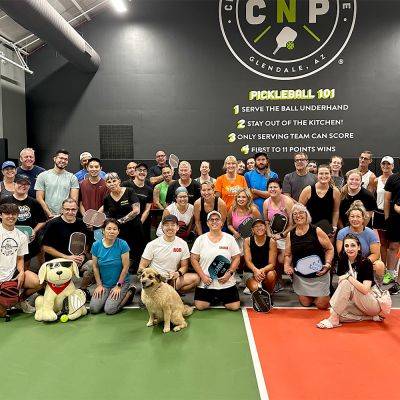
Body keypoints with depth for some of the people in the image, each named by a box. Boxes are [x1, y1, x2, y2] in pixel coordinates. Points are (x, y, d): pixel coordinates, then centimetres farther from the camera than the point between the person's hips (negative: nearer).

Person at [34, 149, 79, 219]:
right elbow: (39, 198, 0)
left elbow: (74, 199, 0)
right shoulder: (43, 176, 4)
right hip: (48, 218, 0)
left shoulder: (72, 178, 6)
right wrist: (50, 215, -9)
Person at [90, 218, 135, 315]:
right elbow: (95, 266, 0)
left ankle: (129, 292, 8)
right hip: (104, 283, 3)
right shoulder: (96, 245, -7)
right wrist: (99, 285, -2)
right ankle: (108, 297, 19)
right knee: (94, 309, -10)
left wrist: (118, 285, -11)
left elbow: (125, 266, -13)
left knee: (109, 310, -15)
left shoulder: (122, 244, -17)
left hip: (121, 282, -3)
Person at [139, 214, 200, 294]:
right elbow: (142, 266, 0)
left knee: (195, 278, -21)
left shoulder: (182, 244, 4)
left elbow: (184, 266, 10)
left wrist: (178, 273, -14)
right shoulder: (153, 244, -3)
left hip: (172, 279, 3)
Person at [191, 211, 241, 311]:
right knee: (200, 306, -11)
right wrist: (203, 276, -10)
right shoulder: (200, 239, 0)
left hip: (227, 282, 0)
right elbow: (194, 259, -1)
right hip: (205, 282, 0)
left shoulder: (230, 238, 1)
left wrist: (229, 273, -12)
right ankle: (212, 298, 23)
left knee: (235, 306, -6)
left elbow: (236, 258, 2)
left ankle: (220, 298, 26)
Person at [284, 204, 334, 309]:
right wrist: (287, 266, -12)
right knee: (305, 303, 5)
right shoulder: (290, 235, -1)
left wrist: (327, 264, -17)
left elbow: (330, 249, -4)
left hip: (319, 274, -2)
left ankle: (323, 294, 35)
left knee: (322, 305, 1)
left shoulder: (316, 231, -10)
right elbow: (288, 255, 7)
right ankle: (311, 295, 38)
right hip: (300, 276, 3)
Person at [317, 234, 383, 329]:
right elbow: (340, 288, 0)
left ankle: (333, 320, -23)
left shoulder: (366, 263, -14)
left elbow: (365, 290, -24)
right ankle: (371, 317, -7)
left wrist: (348, 277, -28)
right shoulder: (343, 262, 1)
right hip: (357, 304, 6)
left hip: (374, 304, -6)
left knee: (347, 283, -28)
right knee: (339, 312, -23)